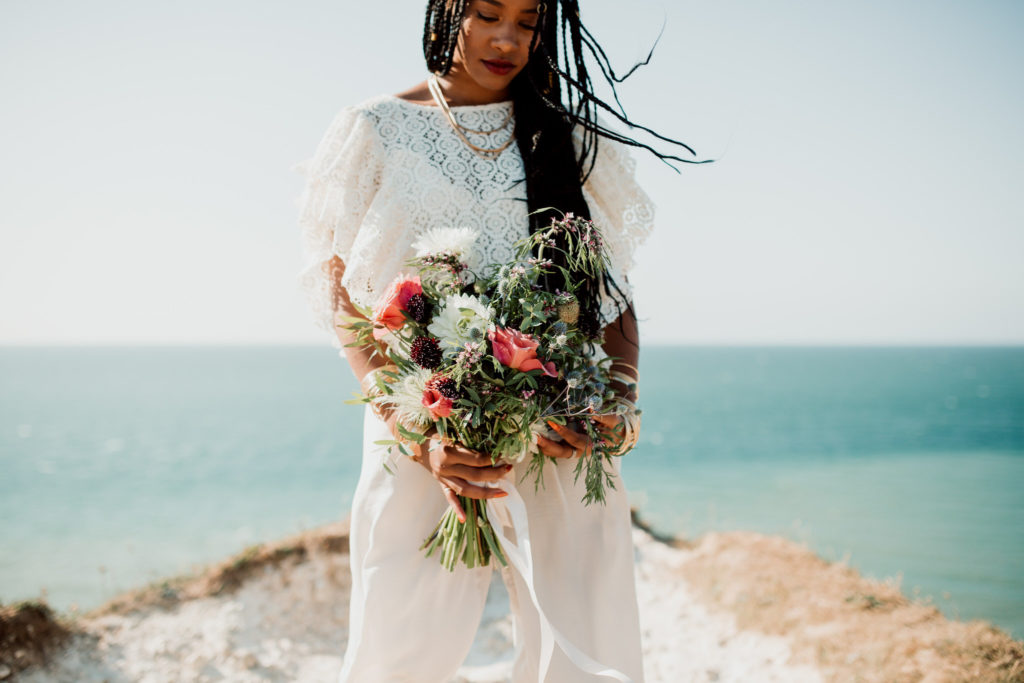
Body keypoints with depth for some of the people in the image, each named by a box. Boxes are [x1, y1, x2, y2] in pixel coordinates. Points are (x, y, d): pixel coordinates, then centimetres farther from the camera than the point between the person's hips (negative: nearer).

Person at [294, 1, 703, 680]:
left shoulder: (571, 137, 13)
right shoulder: (376, 130, 7)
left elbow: (615, 291, 12)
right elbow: (341, 294, 1)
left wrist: (617, 404, -9)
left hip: (562, 441, 2)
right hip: (424, 436, -1)